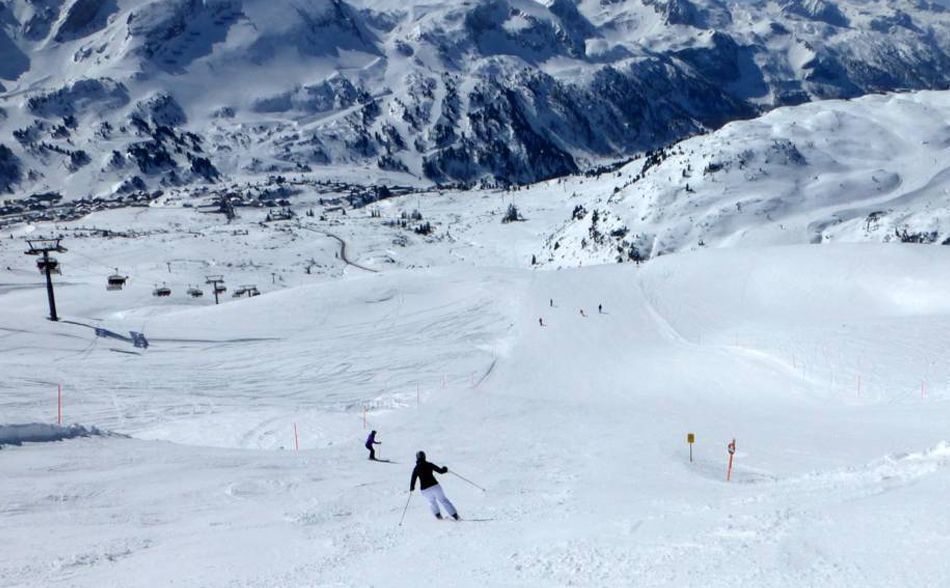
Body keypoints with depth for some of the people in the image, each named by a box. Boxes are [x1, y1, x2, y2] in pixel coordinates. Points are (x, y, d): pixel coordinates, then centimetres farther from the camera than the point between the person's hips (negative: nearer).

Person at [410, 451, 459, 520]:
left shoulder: (416, 468, 0)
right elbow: (440, 471, 4)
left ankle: (438, 515, 19)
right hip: (435, 486, 0)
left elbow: (413, 480, 1)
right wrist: (445, 470, 26)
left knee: (432, 502, 29)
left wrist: (411, 488, 19)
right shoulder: (429, 465, 0)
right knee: (443, 500, 11)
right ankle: (455, 515, 3)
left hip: (425, 490, 1)